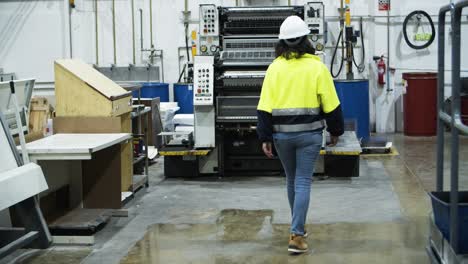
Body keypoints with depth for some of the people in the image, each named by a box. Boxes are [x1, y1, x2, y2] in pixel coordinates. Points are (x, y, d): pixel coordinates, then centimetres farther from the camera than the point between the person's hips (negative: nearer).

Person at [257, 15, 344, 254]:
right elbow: (331, 104, -3)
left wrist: (265, 138, 0)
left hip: (282, 134, 2)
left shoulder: (275, 67, -2)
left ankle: (298, 227, 34)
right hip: (309, 133, -2)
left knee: (292, 180, 19)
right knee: (302, 183, 0)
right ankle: (296, 236, -7)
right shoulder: (317, 67, -6)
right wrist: (336, 131, 10)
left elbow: (265, 107, -5)